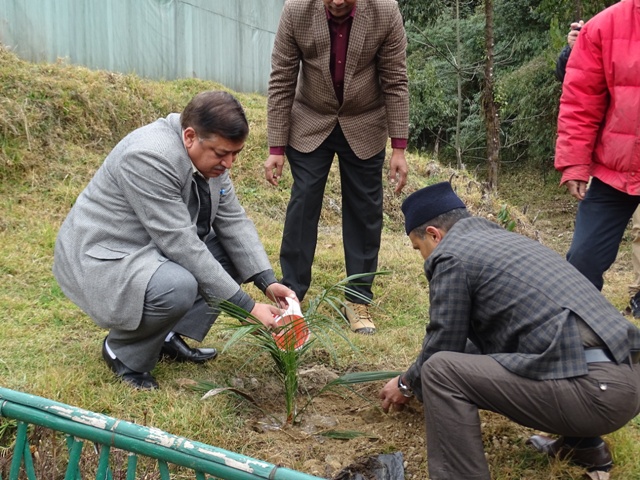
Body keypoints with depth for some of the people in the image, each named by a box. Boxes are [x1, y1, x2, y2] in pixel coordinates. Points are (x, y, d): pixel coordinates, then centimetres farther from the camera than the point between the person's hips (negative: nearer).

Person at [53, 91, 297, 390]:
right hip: (102, 258, -9)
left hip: (153, 248, 9)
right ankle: (124, 352, -6)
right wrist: (246, 306, -29)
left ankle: (171, 336, 6)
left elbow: (234, 221, -2)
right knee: (178, 287, -35)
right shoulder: (149, 157, -30)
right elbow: (181, 245, -31)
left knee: (239, 251, 0)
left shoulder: (210, 154, -4)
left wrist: (268, 283, -15)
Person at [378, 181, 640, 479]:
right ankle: (584, 445, 35)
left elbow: (443, 347, 4)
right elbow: (486, 337, 37)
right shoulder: (503, 239, 25)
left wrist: (407, 385, 24)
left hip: (594, 387, -10)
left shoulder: (451, 255, -2)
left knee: (441, 371, -10)